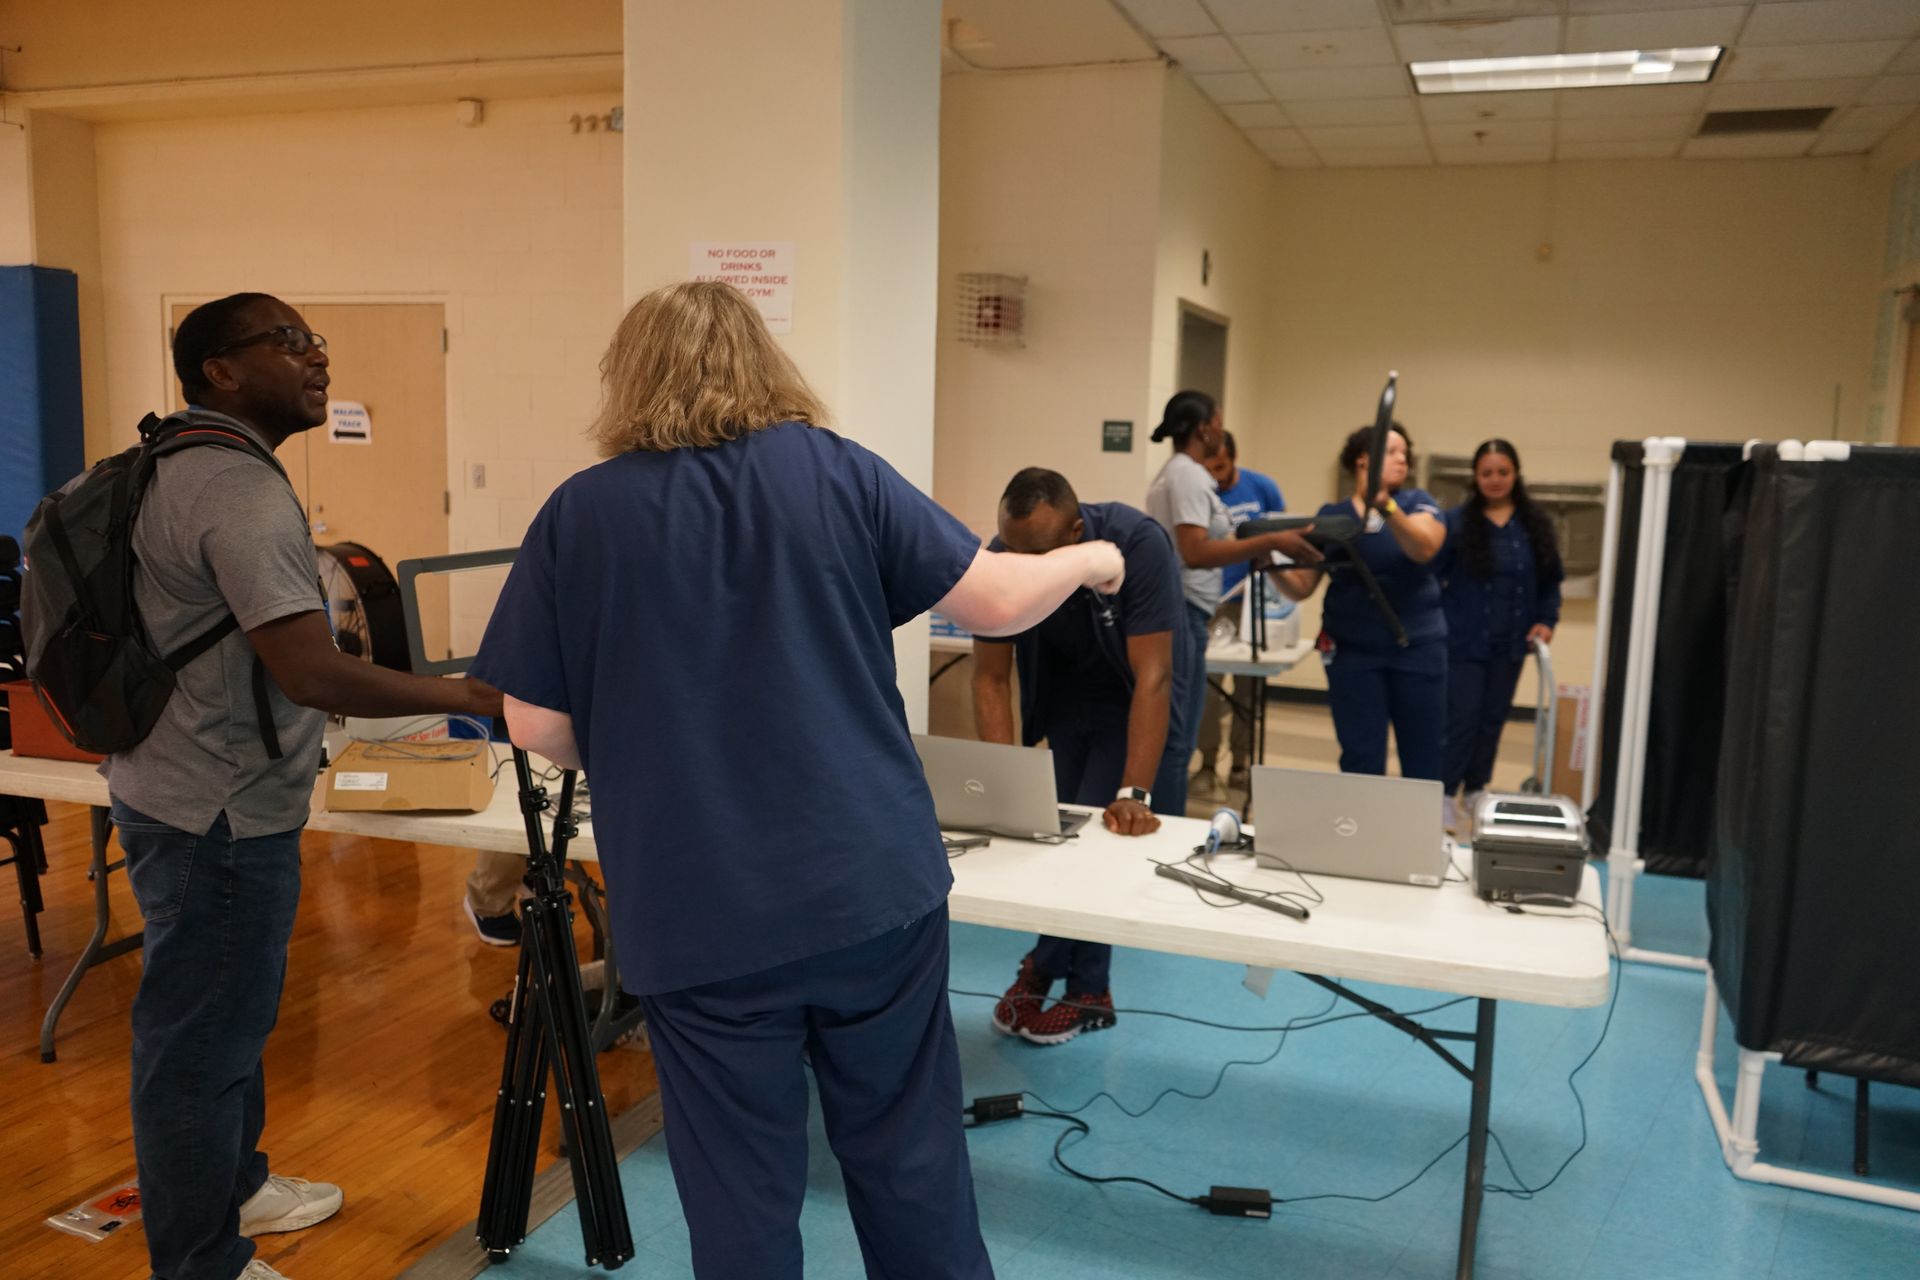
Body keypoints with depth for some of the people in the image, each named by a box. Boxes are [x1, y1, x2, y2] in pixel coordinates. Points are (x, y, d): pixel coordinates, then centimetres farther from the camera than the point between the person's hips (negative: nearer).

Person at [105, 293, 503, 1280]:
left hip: (174, 787, 11)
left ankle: (230, 1186, 42)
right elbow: (311, 674, -29)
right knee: (204, 1035, 3)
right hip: (221, 814, -11)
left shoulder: (174, 466, 12)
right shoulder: (240, 490, -22)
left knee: (225, 1014, 24)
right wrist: (472, 696, -24)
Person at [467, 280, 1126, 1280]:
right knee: (910, 1159, 17)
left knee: (739, 1187, 14)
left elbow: (536, 727, -1)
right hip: (872, 884, 1)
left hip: (699, 915, -1)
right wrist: (1086, 562, 18)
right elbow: (997, 603, -1)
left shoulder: (579, 513, -2)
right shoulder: (835, 469, -1)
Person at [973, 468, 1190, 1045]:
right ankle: (1086, 988, 15)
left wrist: (1134, 794, -39)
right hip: (1063, 693, 4)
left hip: (1134, 698, -3)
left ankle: (1047, 969, 9)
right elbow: (990, 676, -17)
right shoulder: (998, 562, -24)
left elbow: (1153, 677, -35)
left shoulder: (1138, 545, -35)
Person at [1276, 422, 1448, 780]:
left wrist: (1387, 507, -37)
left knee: (1424, 757, 7)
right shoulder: (1331, 515, 3)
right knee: (1361, 759, 2)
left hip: (1418, 646, 0)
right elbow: (1301, 587, 2)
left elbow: (1424, 548, -21)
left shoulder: (1418, 503, 2)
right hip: (1353, 650, 0)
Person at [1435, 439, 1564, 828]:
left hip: (1510, 645, 4)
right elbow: (1432, 576, -4)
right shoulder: (1456, 522, -6)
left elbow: (1550, 581, 12)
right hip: (1464, 642, -4)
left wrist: (1547, 619, 0)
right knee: (1461, 717, -5)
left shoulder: (1536, 525, 4)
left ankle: (1476, 791, 25)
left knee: (1493, 718, 12)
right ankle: (1445, 794, 5)